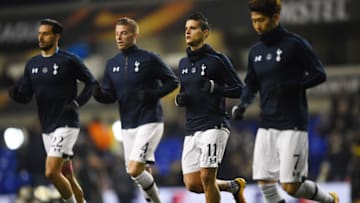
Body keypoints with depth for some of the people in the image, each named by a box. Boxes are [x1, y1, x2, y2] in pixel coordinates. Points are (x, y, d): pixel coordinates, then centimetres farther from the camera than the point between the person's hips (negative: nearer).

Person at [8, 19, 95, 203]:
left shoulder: (69, 60, -7)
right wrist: (15, 93, -13)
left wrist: (78, 103, -12)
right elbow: (25, 96, 9)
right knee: (67, 176, 12)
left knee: (51, 172, -18)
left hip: (66, 125, -6)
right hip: (46, 128, 6)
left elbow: (91, 82, 0)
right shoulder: (32, 64, 10)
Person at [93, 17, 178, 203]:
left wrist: (154, 94, -16)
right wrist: (99, 94, -12)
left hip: (149, 123, -6)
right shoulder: (112, 64, 10)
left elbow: (172, 81, -1)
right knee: (142, 173, 8)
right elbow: (110, 96, 10)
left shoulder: (149, 59, -6)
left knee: (135, 170, -16)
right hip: (127, 126, 6)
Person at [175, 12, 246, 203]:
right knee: (192, 184, 1)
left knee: (206, 178, -13)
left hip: (214, 126, -7)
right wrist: (180, 99, 4)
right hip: (191, 130, 7)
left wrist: (214, 87, -20)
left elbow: (239, 89, -5)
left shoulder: (217, 59, -4)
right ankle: (233, 186, 24)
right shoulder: (183, 63, 16)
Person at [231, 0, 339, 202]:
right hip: (266, 126, 6)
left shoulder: (295, 44, -7)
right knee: (264, 181, -2)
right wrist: (243, 105, 1)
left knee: (290, 186, -8)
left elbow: (319, 74, -7)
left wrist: (291, 85, -21)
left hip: (293, 125, -6)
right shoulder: (256, 51, 11)